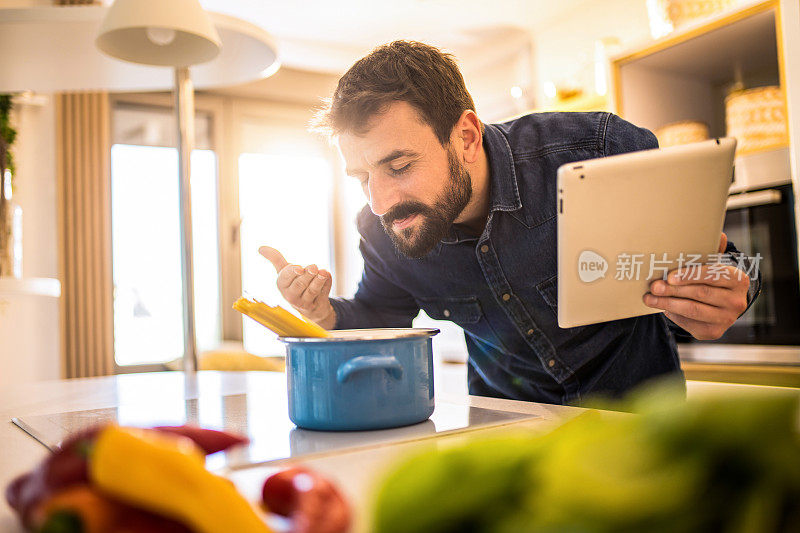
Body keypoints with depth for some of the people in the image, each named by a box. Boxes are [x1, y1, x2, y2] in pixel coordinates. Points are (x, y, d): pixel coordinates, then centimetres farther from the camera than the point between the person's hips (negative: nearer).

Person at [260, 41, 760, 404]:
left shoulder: (603, 150, -25)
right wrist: (327, 315, -18)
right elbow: (378, 319, 5)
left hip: (631, 401, 0)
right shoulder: (383, 232, -14)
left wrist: (724, 297, -35)